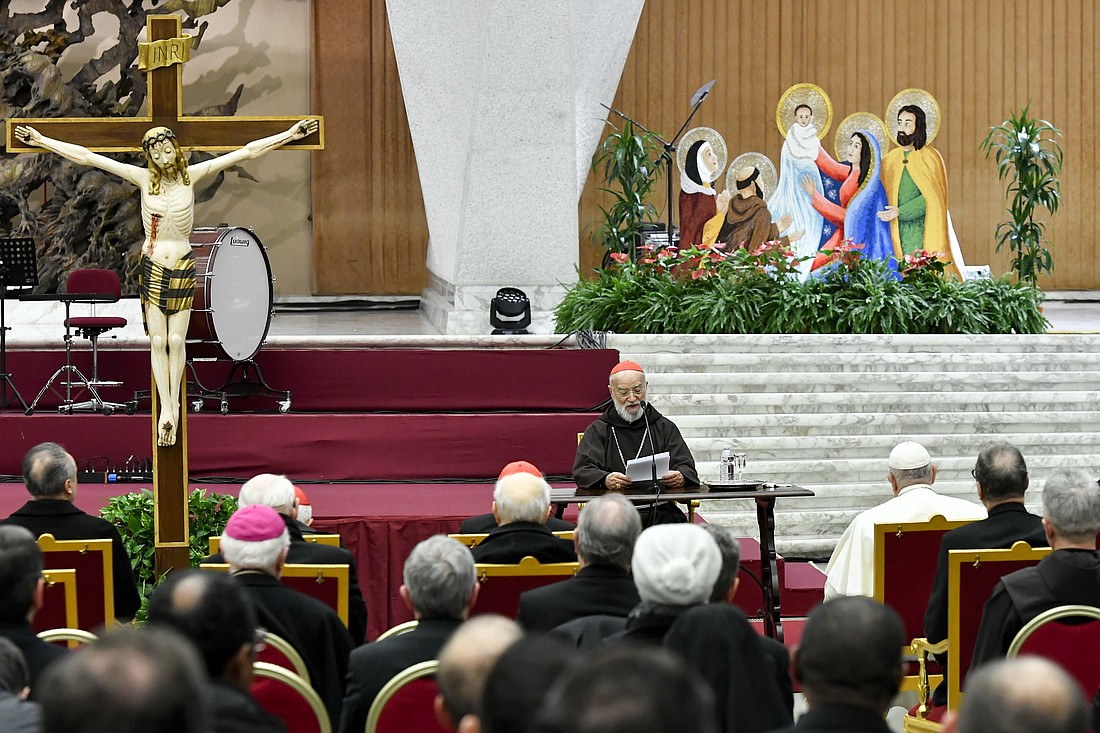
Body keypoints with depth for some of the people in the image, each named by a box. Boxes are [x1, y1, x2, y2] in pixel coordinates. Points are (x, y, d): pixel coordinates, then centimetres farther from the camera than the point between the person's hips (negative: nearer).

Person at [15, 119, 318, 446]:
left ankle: (173, 404, 11)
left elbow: (247, 152, -4)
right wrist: (43, 141, -5)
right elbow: (86, 157, -4)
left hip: (183, 266, 0)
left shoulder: (191, 176, -3)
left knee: (176, 341, 2)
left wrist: (288, 135, -6)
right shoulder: (144, 178, -4)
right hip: (152, 268, 0)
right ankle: (166, 409, 1)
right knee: (158, 341, 0)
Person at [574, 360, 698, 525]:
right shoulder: (597, 430, 17)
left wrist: (680, 477, -15)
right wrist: (605, 480, -22)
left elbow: (687, 468, 12)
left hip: (660, 513, 1)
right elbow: (582, 471, 3)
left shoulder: (665, 428, 21)